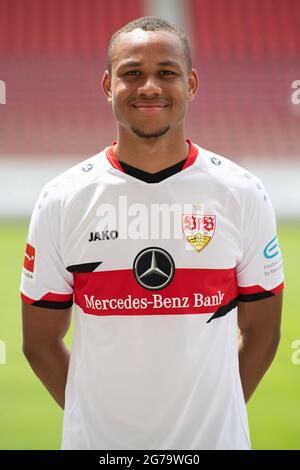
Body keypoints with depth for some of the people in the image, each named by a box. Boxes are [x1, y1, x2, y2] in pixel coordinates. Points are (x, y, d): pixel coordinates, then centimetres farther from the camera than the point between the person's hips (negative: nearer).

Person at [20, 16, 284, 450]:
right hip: (96, 439, 0)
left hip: (215, 437, 0)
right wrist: (101, 416, -1)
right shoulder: (61, 200, -5)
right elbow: (40, 342, 1)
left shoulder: (243, 195, -4)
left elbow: (261, 332, 3)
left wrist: (214, 413, 0)